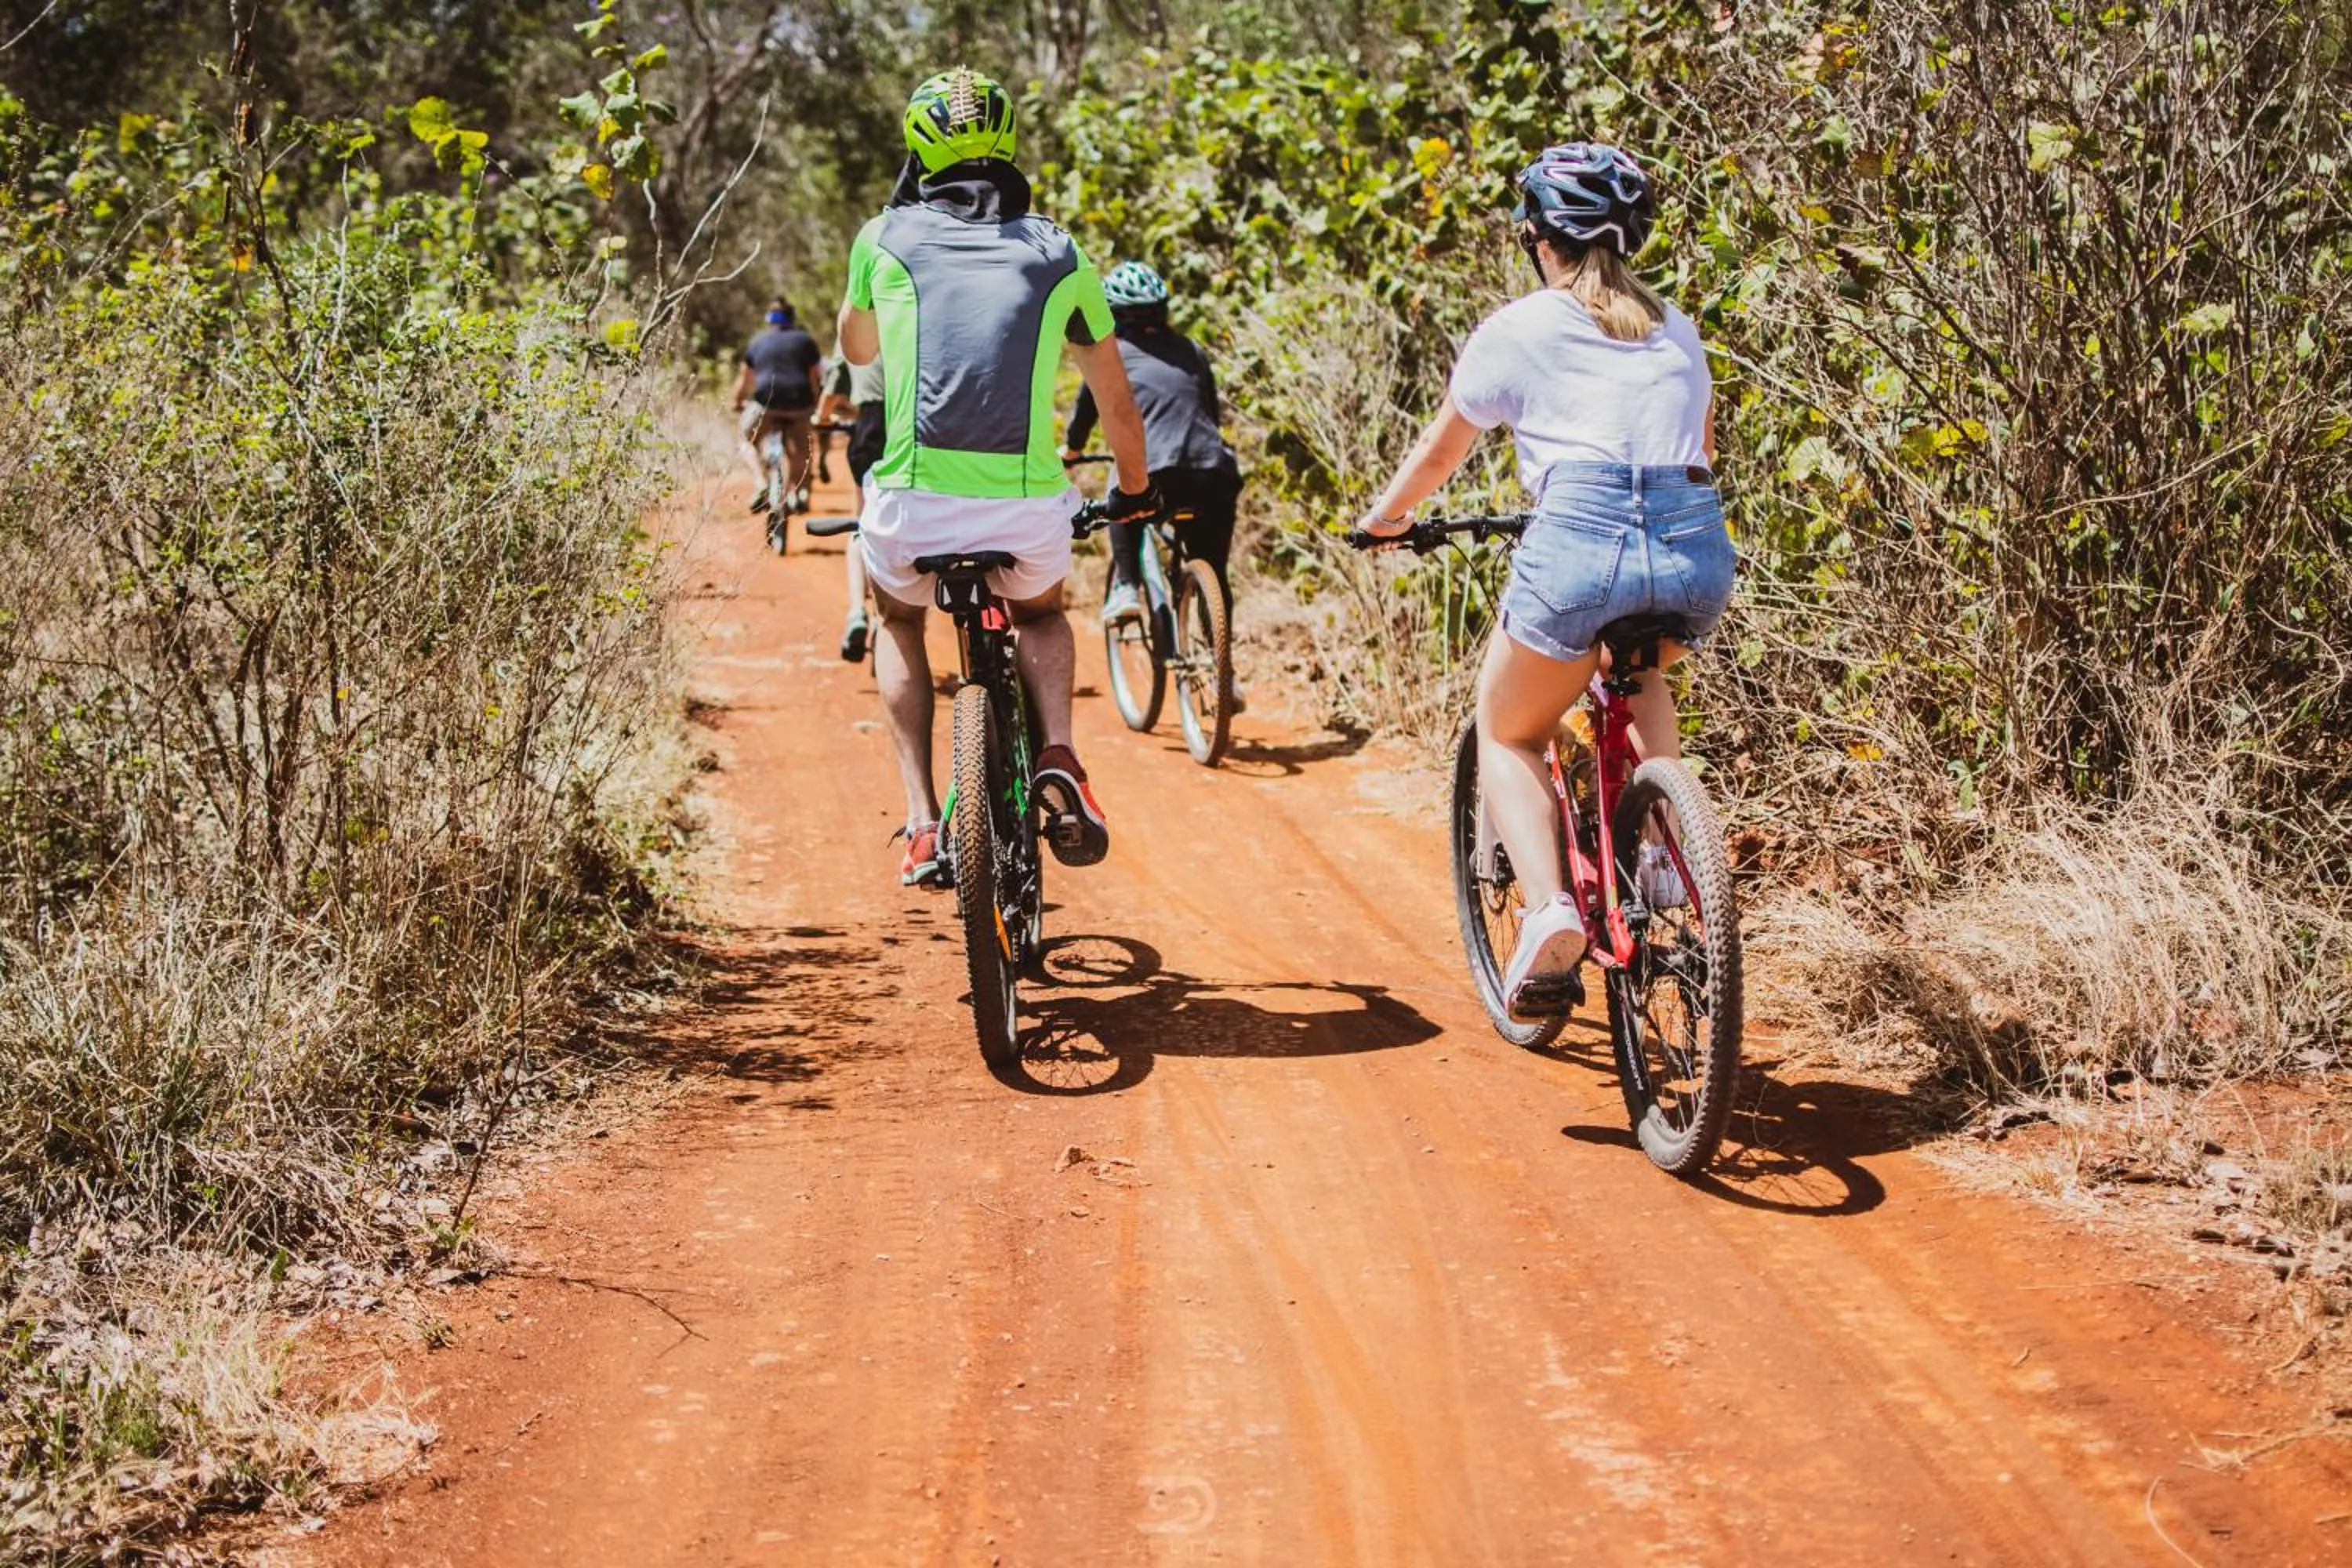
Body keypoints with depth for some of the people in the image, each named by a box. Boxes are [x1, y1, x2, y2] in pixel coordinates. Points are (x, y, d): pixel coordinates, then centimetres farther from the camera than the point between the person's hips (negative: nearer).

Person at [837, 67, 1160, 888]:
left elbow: (856, 349, 30)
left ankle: (923, 823, 17)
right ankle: (1058, 760, 7)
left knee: (898, 618, 33)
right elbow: (1118, 401, 22)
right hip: (1029, 510, 1)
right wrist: (1135, 490, 40)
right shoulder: (1058, 252, 12)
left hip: (913, 506, -1)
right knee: (1039, 613, 35)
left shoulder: (887, 237, 9)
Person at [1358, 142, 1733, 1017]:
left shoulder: (1516, 331, 12)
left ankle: (1548, 906, -4)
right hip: (1699, 553, 4)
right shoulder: (1676, 330, 24)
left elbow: (1439, 453, 24)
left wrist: (1385, 517, 42)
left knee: (1508, 733, 20)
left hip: (1579, 544, -4)